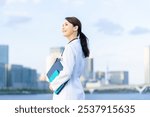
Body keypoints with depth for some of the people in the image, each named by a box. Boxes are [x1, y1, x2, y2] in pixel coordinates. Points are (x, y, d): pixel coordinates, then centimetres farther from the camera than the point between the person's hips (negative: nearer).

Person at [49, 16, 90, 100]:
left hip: (67, 94, -9)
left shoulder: (70, 47, -14)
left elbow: (67, 72, -21)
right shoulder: (79, 46, 14)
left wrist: (53, 84, -6)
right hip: (77, 91, 9)